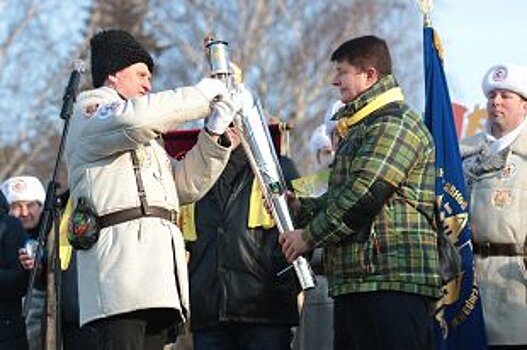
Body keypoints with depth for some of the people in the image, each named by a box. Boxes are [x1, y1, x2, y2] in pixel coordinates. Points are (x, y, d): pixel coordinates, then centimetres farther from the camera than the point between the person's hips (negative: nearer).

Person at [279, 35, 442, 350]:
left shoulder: (396, 123, -9)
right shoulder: (359, 129, 26)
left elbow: (363, 196, -17)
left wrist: (309, 236, -9)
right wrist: (299, 208, 14)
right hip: (354, 284, 11)